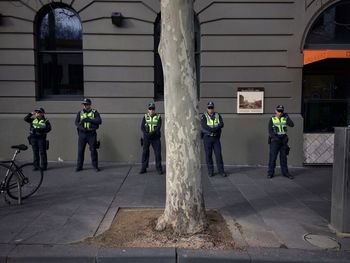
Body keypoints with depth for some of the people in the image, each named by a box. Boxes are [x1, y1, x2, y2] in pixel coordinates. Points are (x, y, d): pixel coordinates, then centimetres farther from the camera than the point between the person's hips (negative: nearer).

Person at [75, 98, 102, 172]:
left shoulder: (95, 112, 3)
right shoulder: (80, 113, 10)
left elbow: (99, 121, -9)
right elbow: (76, 122, 3)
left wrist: (89, 120, -17)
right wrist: (81, 127, -17)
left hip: (92, 134, -2)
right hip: (82, 134, 2)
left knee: (93, 150, 0)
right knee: (80, 150, 3)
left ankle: (95, 166, 9)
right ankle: (79, 166, 13)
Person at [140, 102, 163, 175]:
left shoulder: (158, 117, 3)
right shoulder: (145, 117, 7)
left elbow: (158, 127, -9)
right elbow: (142, 127, -1)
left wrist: (152, 133, -22)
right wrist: (146, 134, -17)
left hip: (156, 138, -1)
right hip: (146, 138, 1)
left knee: (158, 153, -3)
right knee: (145, 152, 1)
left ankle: (159, 168, 5)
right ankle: (143, 168, 8)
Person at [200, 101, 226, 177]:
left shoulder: (218, 116, 9)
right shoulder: (204, 116, 0)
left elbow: (221, 124, -7)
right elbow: (203, 127, -15)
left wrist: (212, 129, -20)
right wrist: (215, 129, -15)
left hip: (216, 138, 2)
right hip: (207, 137, -2)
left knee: (218, 154, 0)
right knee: (208, 155, 1)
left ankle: (221, 170, 8)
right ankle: (210, 171, 11)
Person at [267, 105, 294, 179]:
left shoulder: (285, 119, 8)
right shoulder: (272, 119, 1)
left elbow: (292, 125, -8)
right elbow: (270, 131, -5)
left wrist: (287, 116, -8)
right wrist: (275, 138, -16)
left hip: (284, 141, 3)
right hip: (275, 140, -3)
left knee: (283, 157, 8)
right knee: (273, 157, -4)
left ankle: (285, 172, 16)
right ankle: (270, 173, 2)